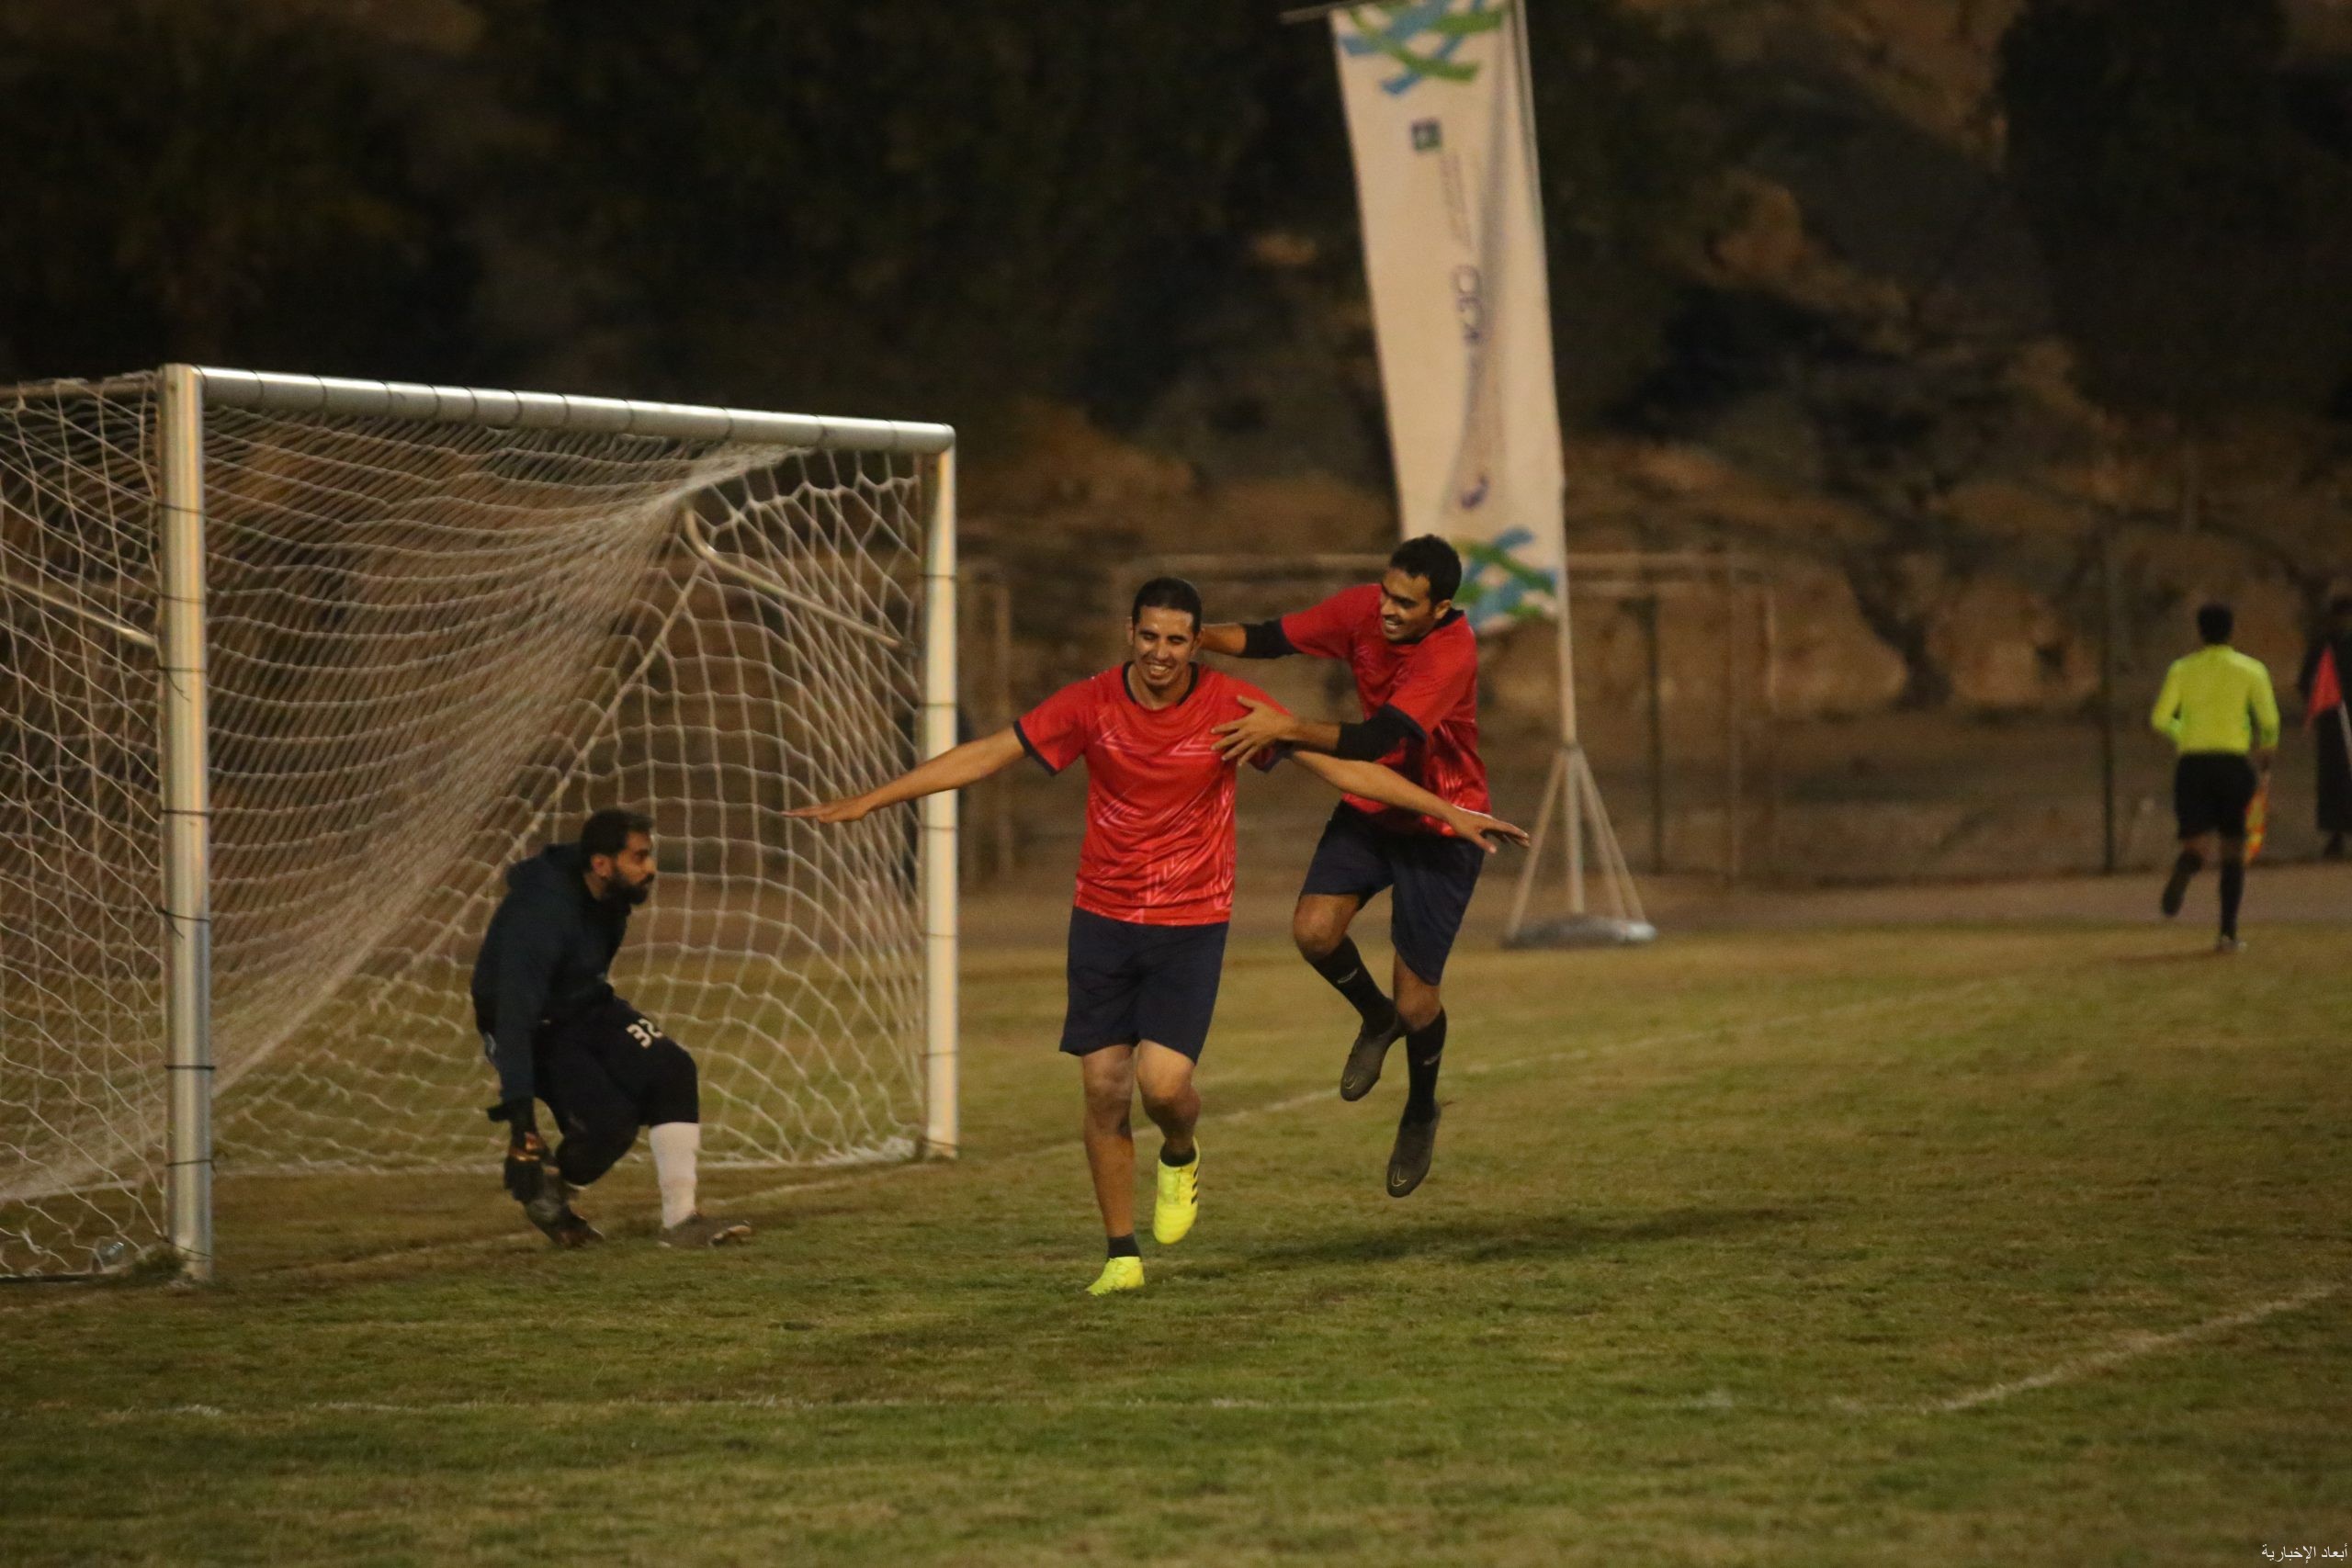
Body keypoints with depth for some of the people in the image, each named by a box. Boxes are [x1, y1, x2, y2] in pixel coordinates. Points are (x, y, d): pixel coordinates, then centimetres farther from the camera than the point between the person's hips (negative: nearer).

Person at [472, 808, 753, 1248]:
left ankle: (681, 1220, -12)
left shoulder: (611, 893, -9)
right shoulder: (540, 914, -35)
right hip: (533, 1027, -7)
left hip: (585, 1006, 7)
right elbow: (516, 1015, -39)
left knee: (672, 1069, -14)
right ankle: (543, 1192, 10)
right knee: (611, 1120, -21)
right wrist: (519, 1113, -43)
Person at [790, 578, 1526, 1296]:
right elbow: (983, 756, -3)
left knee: (1163, 1084, -14)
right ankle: (1121, 1255, 13)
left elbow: (1338, 767, -6)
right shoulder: (1092, 704, -7)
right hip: (1103, 918, 2)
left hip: (1192, 924, -2)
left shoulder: (1229, 705, -9)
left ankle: (1181, 1157, 23)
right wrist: (865, 801, -5)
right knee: (1104, 1089, -1)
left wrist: (1450, 811, -10)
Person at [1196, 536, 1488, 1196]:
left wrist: (1286, 729, -44)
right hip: (1370, 805, 5)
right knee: (1314, 930, -19)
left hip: (1440, 825, -5)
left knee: (1415, 1001, -3)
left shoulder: (1452, 653, -29)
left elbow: (1375, 740, -36)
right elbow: (1271, 638, -5)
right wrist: (1198, 637, -23)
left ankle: (1420, 1113, 30)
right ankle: (1375, 1017, 15)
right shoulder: (1363, 609, -12)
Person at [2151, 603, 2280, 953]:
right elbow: (2269, 721, -4)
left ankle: (2181, 874, -43)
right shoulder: (2250, 670, 3)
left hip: (2192, 763, 1)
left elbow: (2160, 719, 1)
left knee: (2197, 845, -4)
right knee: (2234, 849, 12)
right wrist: (2266, 752, 16)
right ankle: (2228, 933, 6)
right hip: (2234, 762, -1)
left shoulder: (2182, 669, 7)